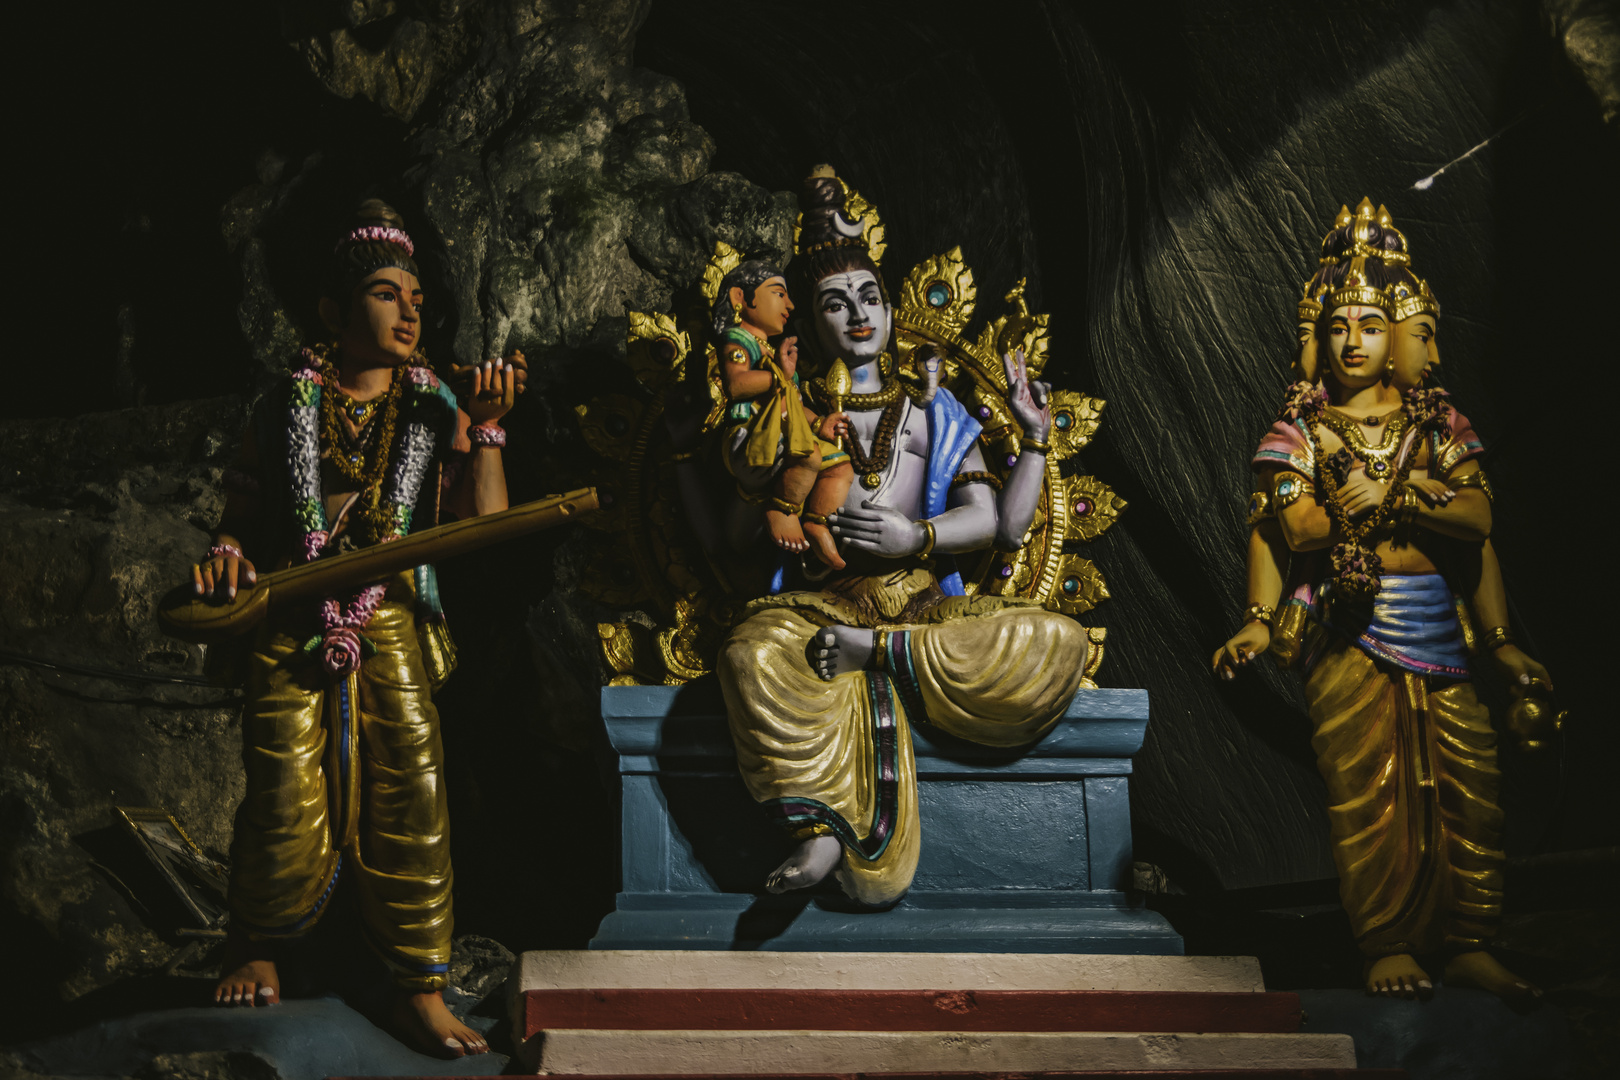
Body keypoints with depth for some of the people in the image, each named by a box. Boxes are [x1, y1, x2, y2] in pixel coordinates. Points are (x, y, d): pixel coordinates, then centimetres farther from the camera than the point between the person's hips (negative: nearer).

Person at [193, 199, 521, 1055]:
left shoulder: (435, 412, 8)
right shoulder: (288, 408, 8)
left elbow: (486, 530, -2)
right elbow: (241, 517, 13)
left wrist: (486, 427, -9)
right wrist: (225, 554, -9)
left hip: (392, 626, 1)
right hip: (290, 630, -1)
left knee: (410, 795, -8)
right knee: (287, 808, -6)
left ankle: (419, 991, 0)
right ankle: (256, 946, 22)